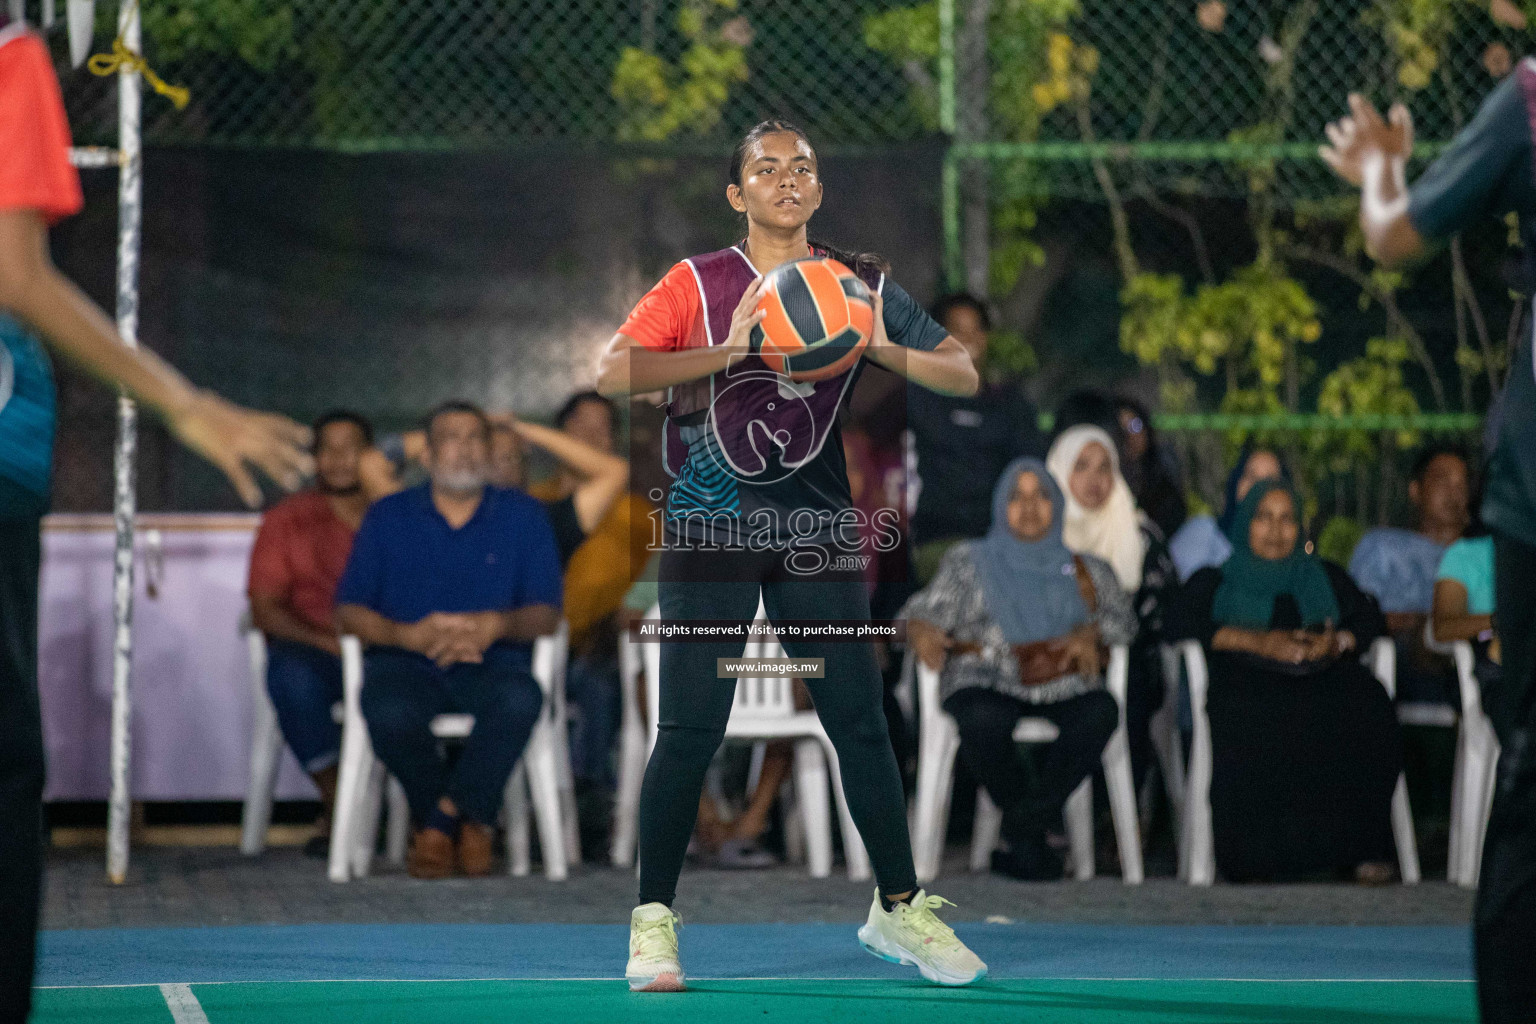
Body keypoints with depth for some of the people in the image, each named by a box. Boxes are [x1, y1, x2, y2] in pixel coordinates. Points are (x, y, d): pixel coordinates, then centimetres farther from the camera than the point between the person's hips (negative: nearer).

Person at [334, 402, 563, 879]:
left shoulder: (523, 516, 11)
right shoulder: (388, 517, 11)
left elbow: (546, 615, 3)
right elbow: (348, 611, 4)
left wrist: (496, 624, -19)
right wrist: (409, 635, -15)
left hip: (491, 661, 0)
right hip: (403, 660, 0)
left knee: (520, 698, -36)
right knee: (389, 711, -36)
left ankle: (442, 818, -21)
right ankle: (472, 822, -13)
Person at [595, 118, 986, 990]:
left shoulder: (858, 284, 6)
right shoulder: (698, 284, -1)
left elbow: (964, 374, 4)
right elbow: (613, 373, -14)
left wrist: (878, 346, -14)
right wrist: (728, 352, -23)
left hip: (815, 520, 2)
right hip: (710, 519, -2)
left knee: (860, 719, 3)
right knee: (691, 727, -7)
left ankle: (898, 908, 16)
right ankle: (654, 921, 1)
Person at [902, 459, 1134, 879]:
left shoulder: (1086, 570, 24)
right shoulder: (969, 561, 19)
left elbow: (1122, 617, 14)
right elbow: (924, 610, 7)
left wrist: (1091, 633, -8)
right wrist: (922, 632, -18)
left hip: (1062, 686, 2)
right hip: (986, 682, -2)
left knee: (1100, 712, -33)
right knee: (983, 721, -38)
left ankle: (1025, 824, -25)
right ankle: (1030, 842, -19)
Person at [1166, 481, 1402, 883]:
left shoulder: (1325, 576, 34)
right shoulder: (1214, 582, 26)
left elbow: (1369, 618, 18)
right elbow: (1181, 622, 5)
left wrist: (1338, 642, -6)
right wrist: (1256, 641, -9)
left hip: (1323, 676, 2)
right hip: (1247, 680, -2)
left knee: (1366, 702, -35)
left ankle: (1362, 848, -35)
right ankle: (1254, 854, -38)